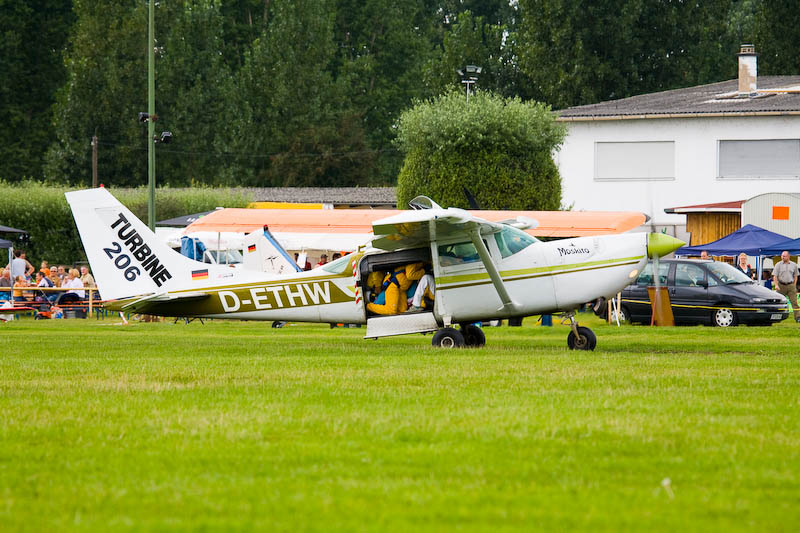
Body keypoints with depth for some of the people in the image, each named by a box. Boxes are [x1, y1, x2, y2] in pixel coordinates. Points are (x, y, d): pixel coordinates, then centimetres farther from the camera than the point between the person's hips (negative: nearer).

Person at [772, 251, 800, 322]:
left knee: (794, 302, -8)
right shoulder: (778, 265, 2)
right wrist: (776, 285, -15)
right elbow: (774, 276, -2)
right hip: (781, 286, 0)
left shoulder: (793, 265, 8)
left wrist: (794, 285, 6)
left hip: (791, 285, 0)